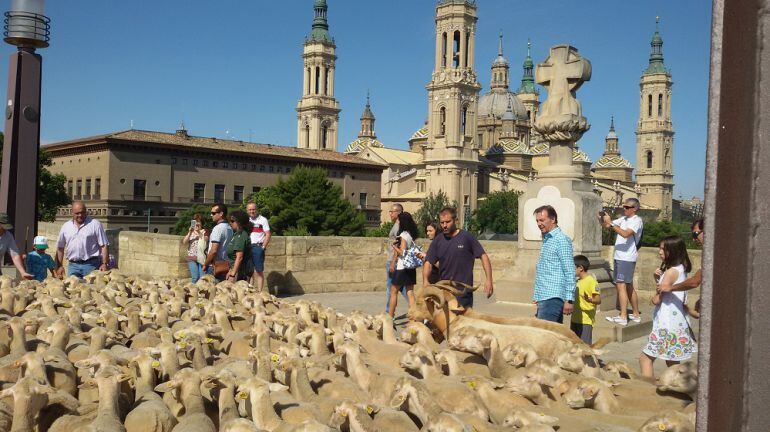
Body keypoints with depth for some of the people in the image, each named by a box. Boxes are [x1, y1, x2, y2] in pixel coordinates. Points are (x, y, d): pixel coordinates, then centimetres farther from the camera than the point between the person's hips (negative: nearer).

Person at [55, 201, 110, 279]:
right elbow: (60, 248, 17)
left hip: (91, 264, -3)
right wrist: (59, 266, 9)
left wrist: (104, 264, -11)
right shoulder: (66, 227, 12)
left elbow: (104, 245, -2)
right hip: (73, 266, 3)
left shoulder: (95, 224, 1)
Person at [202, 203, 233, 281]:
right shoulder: (229, 228, 11)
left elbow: (214, 250, -20)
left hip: (214, 266, -8)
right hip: (226, 265, 8)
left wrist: (205, 264, -10)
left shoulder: (217, 228, -15)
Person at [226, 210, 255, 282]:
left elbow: (239, 257, -21)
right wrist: (231, 271, 26)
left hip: (241, 271, -10)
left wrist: (232, 274, -22)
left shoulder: (240, 236, -15)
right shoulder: (237, 234, 17)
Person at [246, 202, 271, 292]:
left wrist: (263, 247, -12)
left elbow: (267, 235, -4)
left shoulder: (263, 220, 1)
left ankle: (260, 292, -1)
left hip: (257, 247, -5)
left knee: (259, 271, -3)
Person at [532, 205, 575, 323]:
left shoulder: (561, 240, -10)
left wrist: (569, 299, -17)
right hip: (544, 297, 9)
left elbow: (569, 272, -14)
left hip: (552, 298, -9)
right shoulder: (546, 239, 18)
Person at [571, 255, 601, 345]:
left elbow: (598, 300, -20)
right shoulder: (577, 281, 13)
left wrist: (589, 300, -38)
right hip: (575, 319, 9)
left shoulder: (591, 281, -13)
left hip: (586, 321, -9)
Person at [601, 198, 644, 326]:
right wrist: (601, 219, -7)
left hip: (627, 258, -9)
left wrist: (610, 223, -27)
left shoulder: (637, 221, -10)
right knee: (629, 286, 15)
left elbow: (625, 234, -26)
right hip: (619, 257, 9)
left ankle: (623, 317, -13)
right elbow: (605, 225, 14)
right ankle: (636, 314, 24)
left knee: (621, 285, -12)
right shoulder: (623, 219, 15)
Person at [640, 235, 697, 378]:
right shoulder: (681, 269, 11)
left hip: (667, 324, -10)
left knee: (645, 358, -6)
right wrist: (658, 278, 2)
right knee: (672, 361, 17)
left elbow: (656, 299, -17)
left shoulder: (671, 271, -18)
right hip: (677, 322, 10)